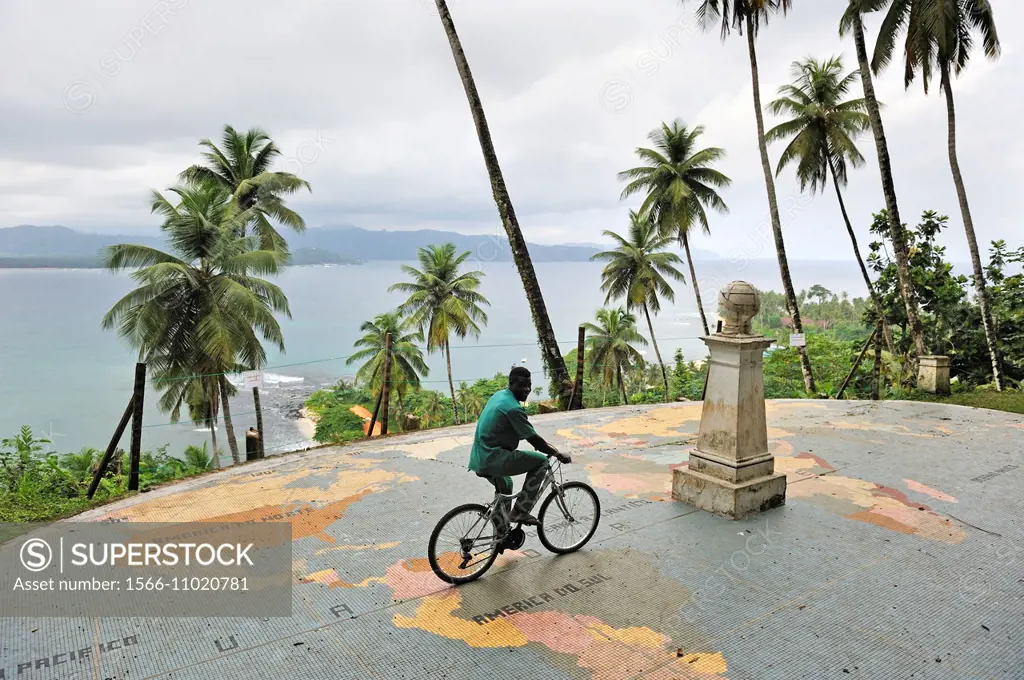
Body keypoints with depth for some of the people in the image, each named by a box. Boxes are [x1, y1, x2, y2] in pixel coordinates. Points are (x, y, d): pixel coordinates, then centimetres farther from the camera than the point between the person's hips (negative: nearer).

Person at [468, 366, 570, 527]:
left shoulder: (498, 396, 13)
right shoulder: (513, 408, -18)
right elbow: (535, 440, -13)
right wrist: (558, 454, 1)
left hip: (479, 459, 10)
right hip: (492, 460, -10)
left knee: (505, 485, 35)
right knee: (541, 461, -4)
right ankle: (520, 511, -1)